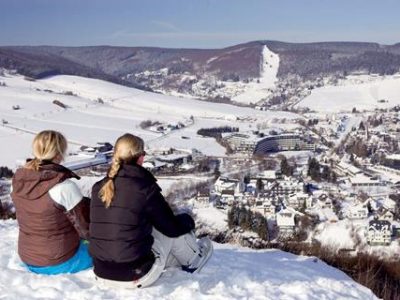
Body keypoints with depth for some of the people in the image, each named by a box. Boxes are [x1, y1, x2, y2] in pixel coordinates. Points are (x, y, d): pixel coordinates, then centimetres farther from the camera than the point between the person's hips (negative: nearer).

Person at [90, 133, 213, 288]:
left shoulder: (98, 188, 1)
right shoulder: (145, 188, -16)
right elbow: (172, 227, -4)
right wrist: (188, 220, 18)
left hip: (102, 273, 6)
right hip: (136, 277, -6)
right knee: (172, 229, 12)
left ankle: (182, 258, 48)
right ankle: (193, 260, 37)